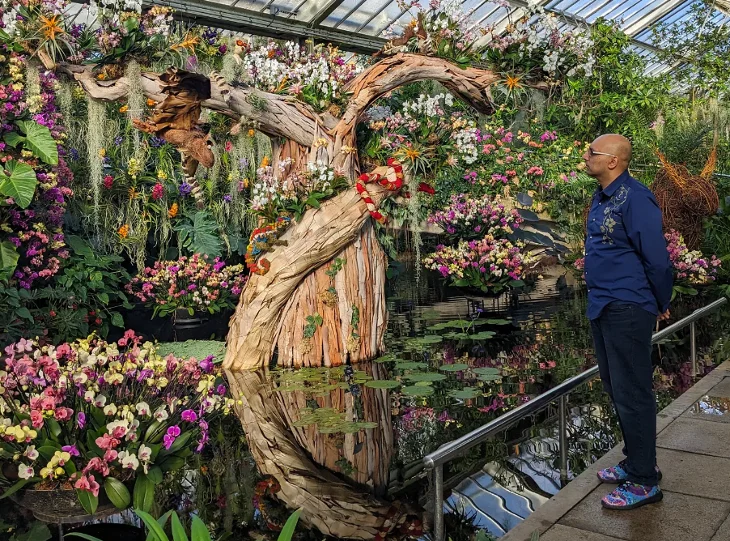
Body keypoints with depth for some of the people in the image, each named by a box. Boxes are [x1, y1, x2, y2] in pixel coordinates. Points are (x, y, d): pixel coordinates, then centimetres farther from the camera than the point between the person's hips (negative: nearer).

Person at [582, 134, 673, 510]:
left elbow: (656, 257, -15)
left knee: (631, 394, -1)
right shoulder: (600, 199, 11)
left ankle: (643, 482, 12)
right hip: (601, 308, 10)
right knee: (616, 388, 18)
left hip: (626, 310, -9)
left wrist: (661, 305, -4)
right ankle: (635, 462, 33)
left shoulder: (635, 198, -17)